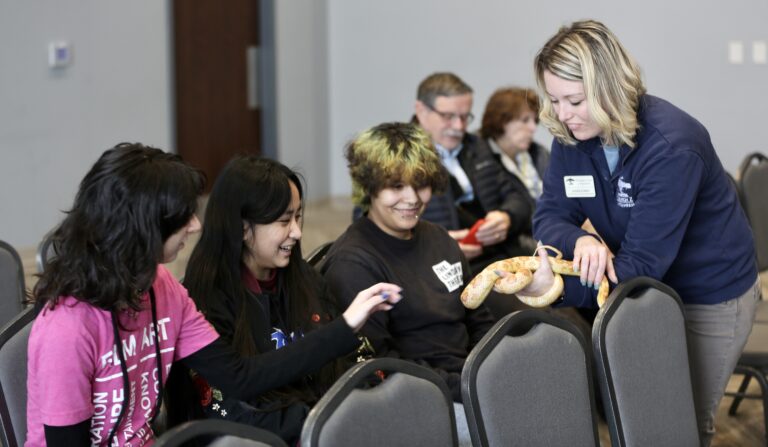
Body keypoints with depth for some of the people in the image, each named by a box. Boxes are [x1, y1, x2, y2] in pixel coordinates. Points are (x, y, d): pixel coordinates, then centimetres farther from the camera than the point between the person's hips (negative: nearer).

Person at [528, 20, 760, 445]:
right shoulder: (571, 136, -12)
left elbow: (642, 264, -33)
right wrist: (581, 241, -35)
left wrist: (556, 284, -43)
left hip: (709, 294, -5)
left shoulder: (670, 146, -32)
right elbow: (549, 218, -11)